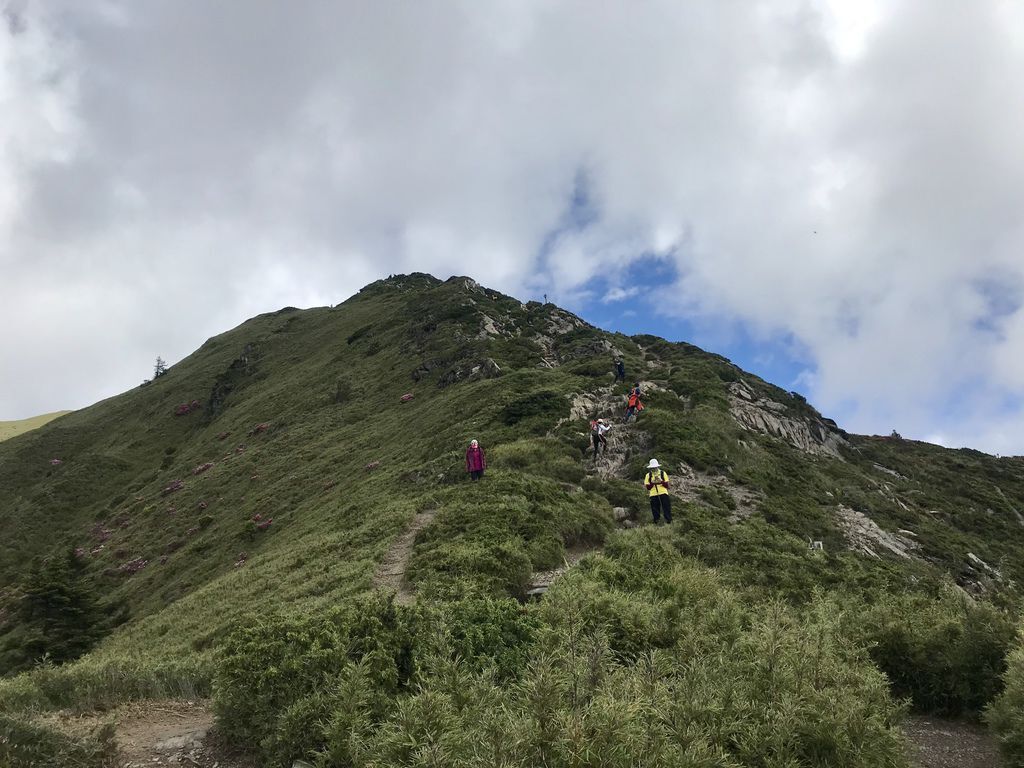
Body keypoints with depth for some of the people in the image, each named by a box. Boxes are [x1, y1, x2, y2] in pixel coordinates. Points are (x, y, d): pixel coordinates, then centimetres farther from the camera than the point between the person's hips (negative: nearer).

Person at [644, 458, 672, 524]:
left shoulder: (663, 473, 7)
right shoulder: (648, 475, 8)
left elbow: (667, 485, 3)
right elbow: (648, 487, 4)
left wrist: (661, 481, -14)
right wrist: (652, 482, -13)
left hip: (663, 494, -1)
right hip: (653, 495, 1)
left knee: (667, 509, -5)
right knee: (655, 511, 4)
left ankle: (669, 522, -2)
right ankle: (656, 523, 12)